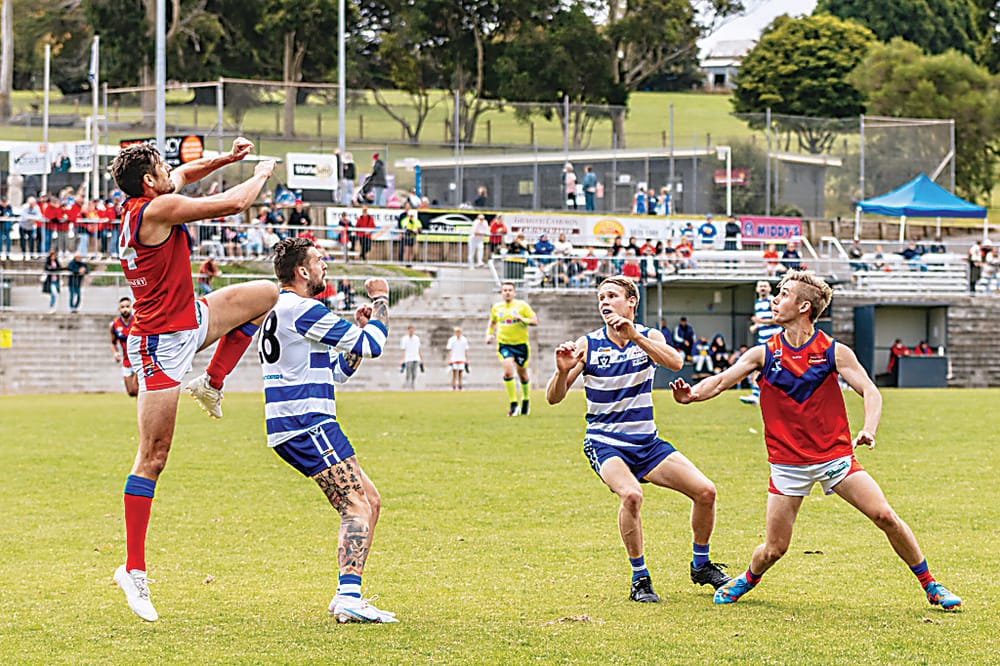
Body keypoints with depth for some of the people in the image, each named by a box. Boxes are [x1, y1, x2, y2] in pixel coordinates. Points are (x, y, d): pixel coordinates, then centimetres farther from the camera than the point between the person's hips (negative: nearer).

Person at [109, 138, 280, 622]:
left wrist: (224, 159, 15)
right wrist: (261, 176, 3)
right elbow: (234, 204, -17)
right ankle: (133, 569, -3)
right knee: (153, 458, -7)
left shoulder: (145, 203, 5)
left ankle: (212, 383, 18)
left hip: (188, 324, 10)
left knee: (266, 294, 17)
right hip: (161, 344, -10)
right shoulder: (157, 209, -21)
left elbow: (184, 174, 28)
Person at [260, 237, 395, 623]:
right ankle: (348, 597, -27)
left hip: (292, 428, 10)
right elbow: (373, 345, -10)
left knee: (369, 501, 11)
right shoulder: (301, 309, -11)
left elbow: (338, 371, 29)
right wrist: (380, 299, 6)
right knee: (357, 505, -16)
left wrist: (359, 329, 17)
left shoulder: (279, 311, 23)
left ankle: (348, 596, 7)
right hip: (307, 424, -10)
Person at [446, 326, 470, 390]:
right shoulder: (451, 340, 0)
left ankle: (460, 388, 6)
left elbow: (466, 351, 11)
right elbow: (449, 351, -1)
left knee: (460, 374, 4)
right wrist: (449, 361, -8)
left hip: (462, 360, 3)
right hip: (454, 359, -3)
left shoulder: (464, 340, 8)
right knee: (454, 374, -6)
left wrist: (467, 361, 8)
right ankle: (453, 388, -5)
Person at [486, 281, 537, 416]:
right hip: (504, 344, 1)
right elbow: (492, 322, 26)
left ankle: (526, 399, 36)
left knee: (522, 374, 9)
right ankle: (513, 404, -12)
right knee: (508, 372, -19)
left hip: (521, 344, -1)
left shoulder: (522, 305, -2)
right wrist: (489, 334, 9)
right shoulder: (496, 307, 8)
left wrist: (522, 319, -21)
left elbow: (535, 321, -4)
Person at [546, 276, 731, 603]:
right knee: (631, 495, -32)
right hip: (604, 443, -3)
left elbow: (675, 362, -24)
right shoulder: (588, 345, -6)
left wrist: (635, 336, -34)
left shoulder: (648, 337, -1)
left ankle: (701, 566, 19)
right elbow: (554, 398, -9)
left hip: (647, 441, 3)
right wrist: (562, 371, -31)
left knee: (705, 491, -5)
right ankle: (639, 579, -16)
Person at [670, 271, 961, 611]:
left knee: (885, 516, -11)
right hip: (787, 463, 1)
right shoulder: (763, 354, 0)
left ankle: (930, 586, 6)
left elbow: (870, 392, -7)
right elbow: (720, 381, -4)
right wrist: (691, 394, -26)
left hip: (835, 455, -1)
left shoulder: (834, 352, -4)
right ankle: (748, 580, 31)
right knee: (773, 549, -3)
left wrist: (868, 430, -27)